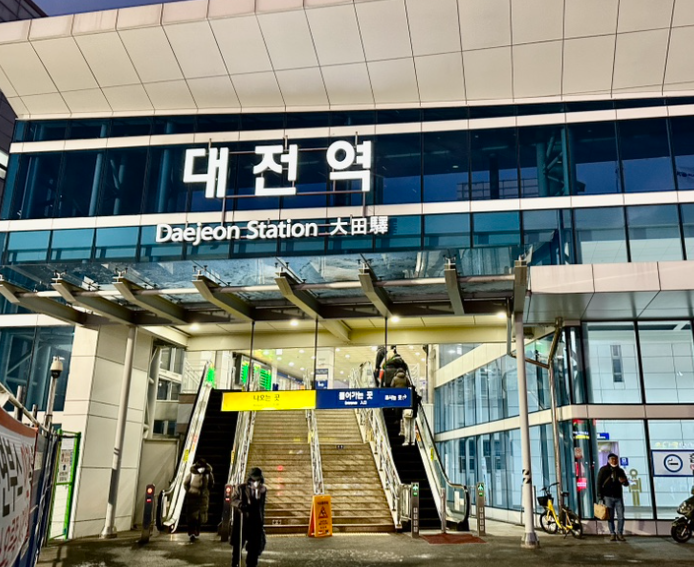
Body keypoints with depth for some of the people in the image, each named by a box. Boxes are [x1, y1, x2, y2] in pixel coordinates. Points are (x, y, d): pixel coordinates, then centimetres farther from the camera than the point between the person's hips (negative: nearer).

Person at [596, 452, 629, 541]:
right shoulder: (603, 470, 0)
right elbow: (599, 483, -2)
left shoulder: (620, 470, 11)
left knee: (621, 516, 0)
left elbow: (627, 483, 17)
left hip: (618, 497, 3)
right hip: (608, 497, -3)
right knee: (610, 517, 1)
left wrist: (624, 481, -9)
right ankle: (612, 534, 8)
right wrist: (600, 496, -8)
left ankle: (620, 534, 11)